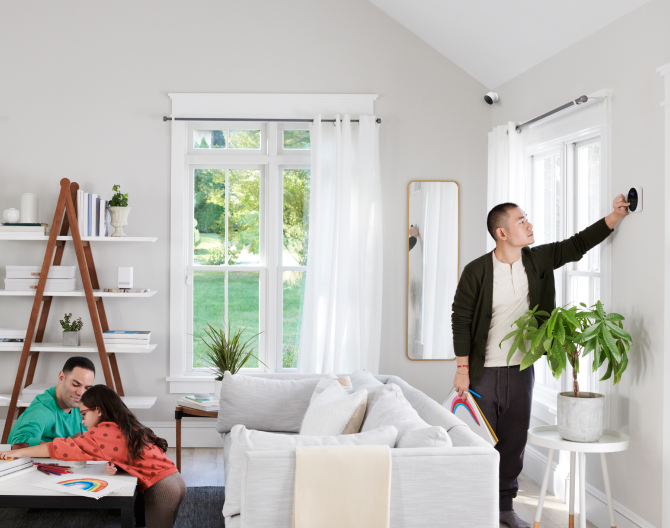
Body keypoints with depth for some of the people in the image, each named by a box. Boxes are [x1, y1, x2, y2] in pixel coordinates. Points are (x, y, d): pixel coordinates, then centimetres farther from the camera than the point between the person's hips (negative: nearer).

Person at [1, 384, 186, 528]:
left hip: (160, 488, -8)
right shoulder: (126, 426, 16)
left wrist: (20, 452, -3)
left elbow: (63, 448, -9)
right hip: (174, 479, 8)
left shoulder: (104, 431, -9)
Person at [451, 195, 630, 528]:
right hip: (484, 372, -4)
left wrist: (615, 216, 3)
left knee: (514, 441, 11)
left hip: (521, 370, 5)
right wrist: (462, 368, -11)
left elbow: (576, 245, 11)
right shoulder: (476, 271, -12)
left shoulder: (538, 260, 1)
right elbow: (461, 319, -9)